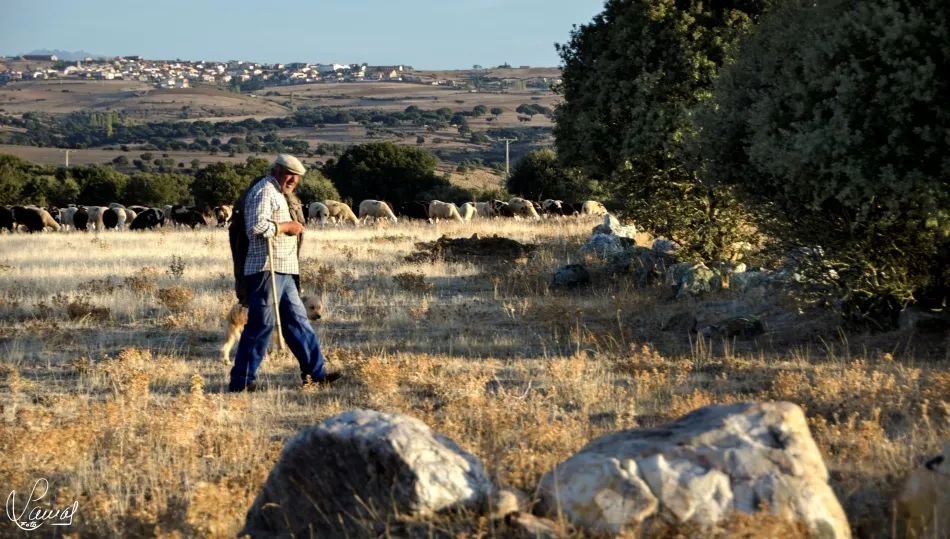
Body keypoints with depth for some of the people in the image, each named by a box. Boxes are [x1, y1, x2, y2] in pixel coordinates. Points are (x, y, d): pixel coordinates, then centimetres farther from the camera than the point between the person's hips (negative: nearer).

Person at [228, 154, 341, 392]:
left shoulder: (277, 194, 22)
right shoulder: (264, 191, -10)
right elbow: (258, 226, -23)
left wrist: (292, 229, 14)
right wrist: (288, 226, -12)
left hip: (283, 273, 11)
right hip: (266, 269, -11)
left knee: (297, 320, 12)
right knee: (261, 325, -8)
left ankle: (315, 372, 17)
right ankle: (241, 381, -4)